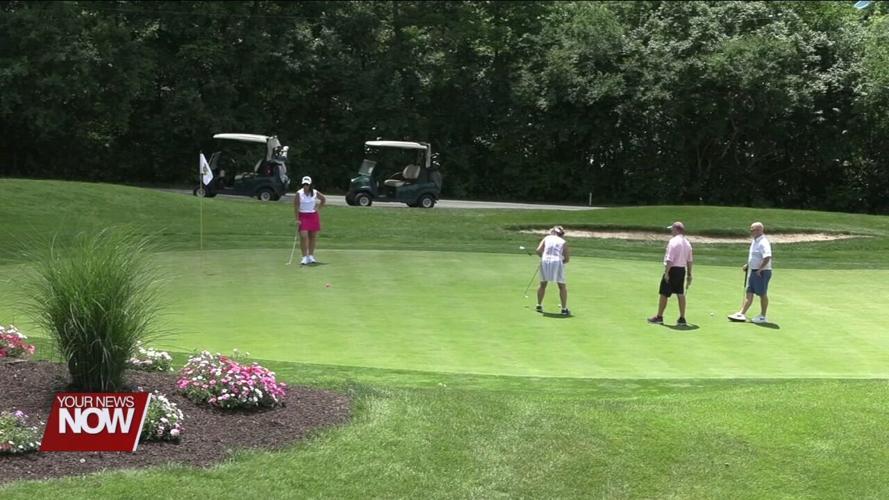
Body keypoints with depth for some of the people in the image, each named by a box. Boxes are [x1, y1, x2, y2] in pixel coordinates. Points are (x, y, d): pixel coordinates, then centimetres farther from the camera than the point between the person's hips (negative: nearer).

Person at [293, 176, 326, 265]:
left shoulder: (315, 193, 1)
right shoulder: (299, 193, -7)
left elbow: (323, 199, 18)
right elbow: (295, 207, -10)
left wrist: (318, 207, 6)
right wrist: (297, 219, -17)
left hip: (313, 216, 3)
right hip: (303, 216, -3)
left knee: (313, 237, 6)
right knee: (303, 236, -13)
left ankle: (311, 256, 17)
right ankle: (304, 257, -10)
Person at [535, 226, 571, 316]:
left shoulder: (547, 238, 13)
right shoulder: (563, 242, 11)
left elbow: (538, 250, 1)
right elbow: (567, 258, 3)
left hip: (545, 261, 1)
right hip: (557, 262, -1)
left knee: (542, 284, 21)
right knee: (562, 286, 11)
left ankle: (539, 306, 26)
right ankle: (564, 309, 9)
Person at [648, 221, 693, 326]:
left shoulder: (673, 241, -15)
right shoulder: (687, 243, 10)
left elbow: (669, 259, -21)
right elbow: (689, 260, 14)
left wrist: (666, 272, -18)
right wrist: (689, 275, 19)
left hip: (672, 269, -8)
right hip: (682, 270, 8)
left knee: (663, 294, 3)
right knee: (680, 294, 9)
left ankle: (659, 317, 10)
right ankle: (682, 319, 8)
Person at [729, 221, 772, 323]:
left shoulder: (763, 242, -19)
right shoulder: (754, 241, 13)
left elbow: (767, 258, -29)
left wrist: (759, 269, -25)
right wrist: (748, 265, 18)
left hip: (761, 272, -10)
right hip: (753, 271, 10)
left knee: (762, 294, 1)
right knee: (749, 293, 8)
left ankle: (763, 317, 10)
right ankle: (741, 314, 8)